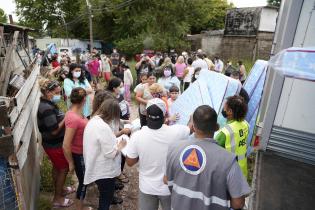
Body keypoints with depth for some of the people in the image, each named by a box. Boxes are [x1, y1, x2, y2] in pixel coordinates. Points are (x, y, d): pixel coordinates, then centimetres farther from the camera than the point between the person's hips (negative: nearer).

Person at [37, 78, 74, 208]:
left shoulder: (47, 103, 3)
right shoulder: (46, 108, -28)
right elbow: (54, 130, -28)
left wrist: (64, 117, -1)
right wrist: (66, 118, -19)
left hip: (53, 143, 10)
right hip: (55, 145, -10)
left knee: (57, 167, 24)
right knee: (64, 168, 7)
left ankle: (59, 190, 45)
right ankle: (57, 199, 24)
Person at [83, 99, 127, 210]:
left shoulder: (93, 121, 0)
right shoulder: (104, 127, -30)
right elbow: (111, 153, -28)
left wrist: (114, 140, 6)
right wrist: (120, 146, -11)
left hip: (97, 168, 9)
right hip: (104, 171, -9)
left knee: (104, 196, 29)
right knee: (106, 199, 13)